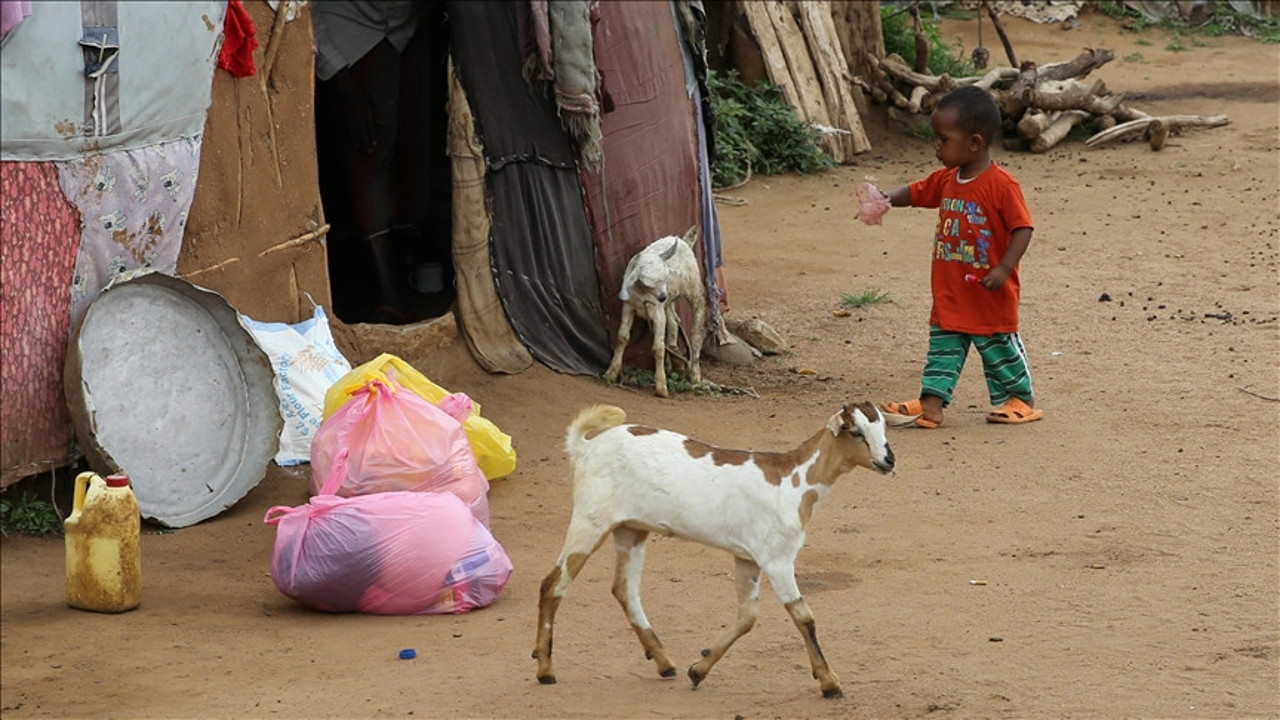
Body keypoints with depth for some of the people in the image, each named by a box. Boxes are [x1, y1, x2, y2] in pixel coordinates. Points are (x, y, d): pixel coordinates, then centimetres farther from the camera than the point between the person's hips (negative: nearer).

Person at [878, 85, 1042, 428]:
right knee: (943, 346, 6)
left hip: (990, 297, -7)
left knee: (998, 346, 7)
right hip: (950, 297, 7)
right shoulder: (946, 181, 5)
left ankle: (1021, 399, 22)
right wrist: (885, 199, -4)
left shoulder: (1001, 185, -19)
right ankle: (931, 403, 7)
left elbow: (1023, 228, -19)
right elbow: (915, 193, 16)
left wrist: (1004, 269, -27)